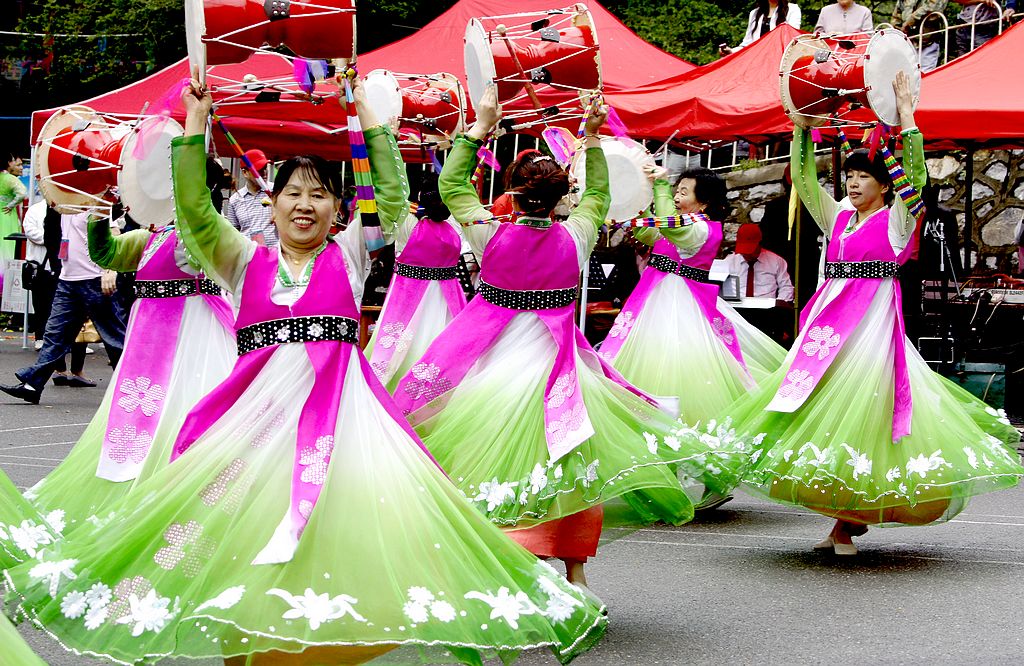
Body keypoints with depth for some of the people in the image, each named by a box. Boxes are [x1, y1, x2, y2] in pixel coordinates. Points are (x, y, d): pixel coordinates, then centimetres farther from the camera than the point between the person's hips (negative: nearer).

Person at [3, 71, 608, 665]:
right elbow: (194, 210, 1)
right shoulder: (245, 261, 12)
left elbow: (393, 197, 1)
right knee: (241, 526, -2)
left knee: (341, 528, -11)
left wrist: (368, 115, 0)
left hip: (338, 403, -1)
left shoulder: (350, 256, 9)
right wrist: (195, 125, -4)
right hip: (257, 404, 1)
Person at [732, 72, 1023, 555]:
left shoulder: (896, 218, 2)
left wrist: (905, 115, -16)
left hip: (873, 319, -6)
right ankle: (847, 518, 12)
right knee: (822, 409, 2)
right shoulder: (837, 217, 17)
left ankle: (847, 524, -2)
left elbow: (916, 175, -12)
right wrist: (802, 128, 5)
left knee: (859, 412, -8)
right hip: (830, 317, 6)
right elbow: (803, 179, 13)